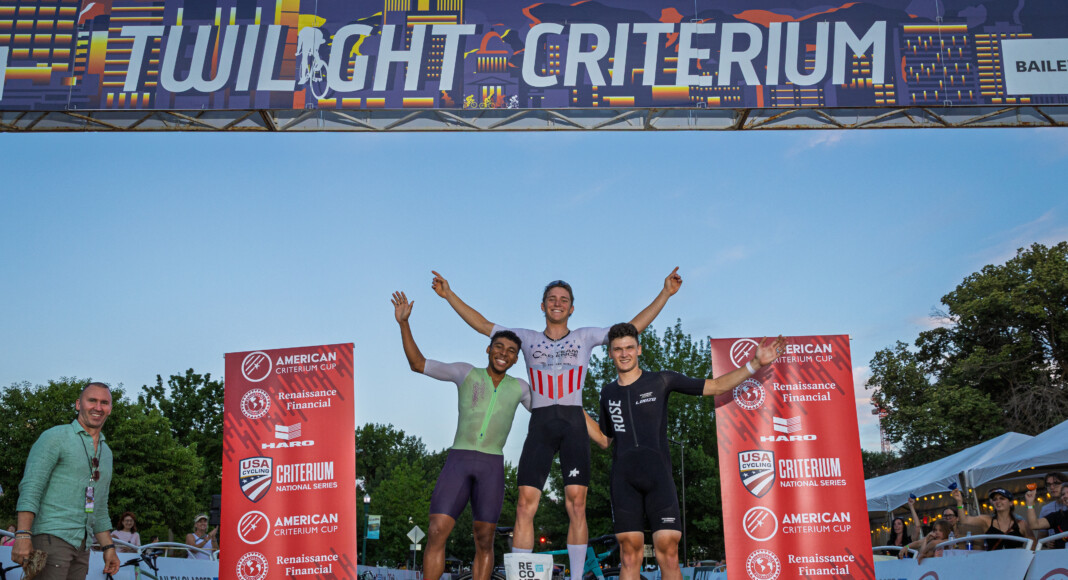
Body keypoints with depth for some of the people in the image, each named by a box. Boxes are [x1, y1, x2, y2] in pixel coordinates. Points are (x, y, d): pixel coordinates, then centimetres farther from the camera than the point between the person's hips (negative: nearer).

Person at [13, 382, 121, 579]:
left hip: (82, 546, 7)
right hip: (51, 537, -7)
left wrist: (108, 547, 16)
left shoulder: (106, 452, 20)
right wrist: (23, 536, -21)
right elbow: (30, 487, -11)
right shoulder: (55, 437, -1)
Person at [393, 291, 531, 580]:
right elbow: (417, 364, 8)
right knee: (437, 532, -10)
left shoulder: (519, 388, 13)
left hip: (492, 467, 1)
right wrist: (404, 323, 1)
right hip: (457, 462, -1)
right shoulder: (466, 373, 8)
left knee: (484, 541, 2)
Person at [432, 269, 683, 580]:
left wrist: (665, 293, 8)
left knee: (576, 504, -9)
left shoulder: (585, 337, 15)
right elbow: (481, 324, 19)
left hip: (574, 423, 0)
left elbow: (634, 326, 13)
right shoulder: (527, 338, 17)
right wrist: (449, 295, 15)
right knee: (525, 504, -9)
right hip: (540, 424, 1)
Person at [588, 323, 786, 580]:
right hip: (623, 478, 2)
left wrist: (755, 364, 1)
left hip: (658, 474, -2)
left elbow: (716, 386, 10)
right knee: (629, 555, -4)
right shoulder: (608, 393, 17)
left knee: (668, 553, -11)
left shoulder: (661, 381, 8)